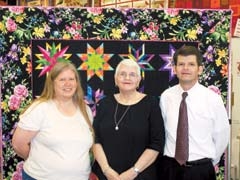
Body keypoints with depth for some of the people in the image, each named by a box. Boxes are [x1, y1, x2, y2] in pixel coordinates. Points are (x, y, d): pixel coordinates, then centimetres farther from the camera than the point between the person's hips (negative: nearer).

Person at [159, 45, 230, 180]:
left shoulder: (213, 99, -9)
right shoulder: (166, 97, -4)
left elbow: (222, 137, 0)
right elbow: (162, 131, 4)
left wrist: (209, 163, 7)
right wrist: (169, 162, 3)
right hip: (169, 168, 2)